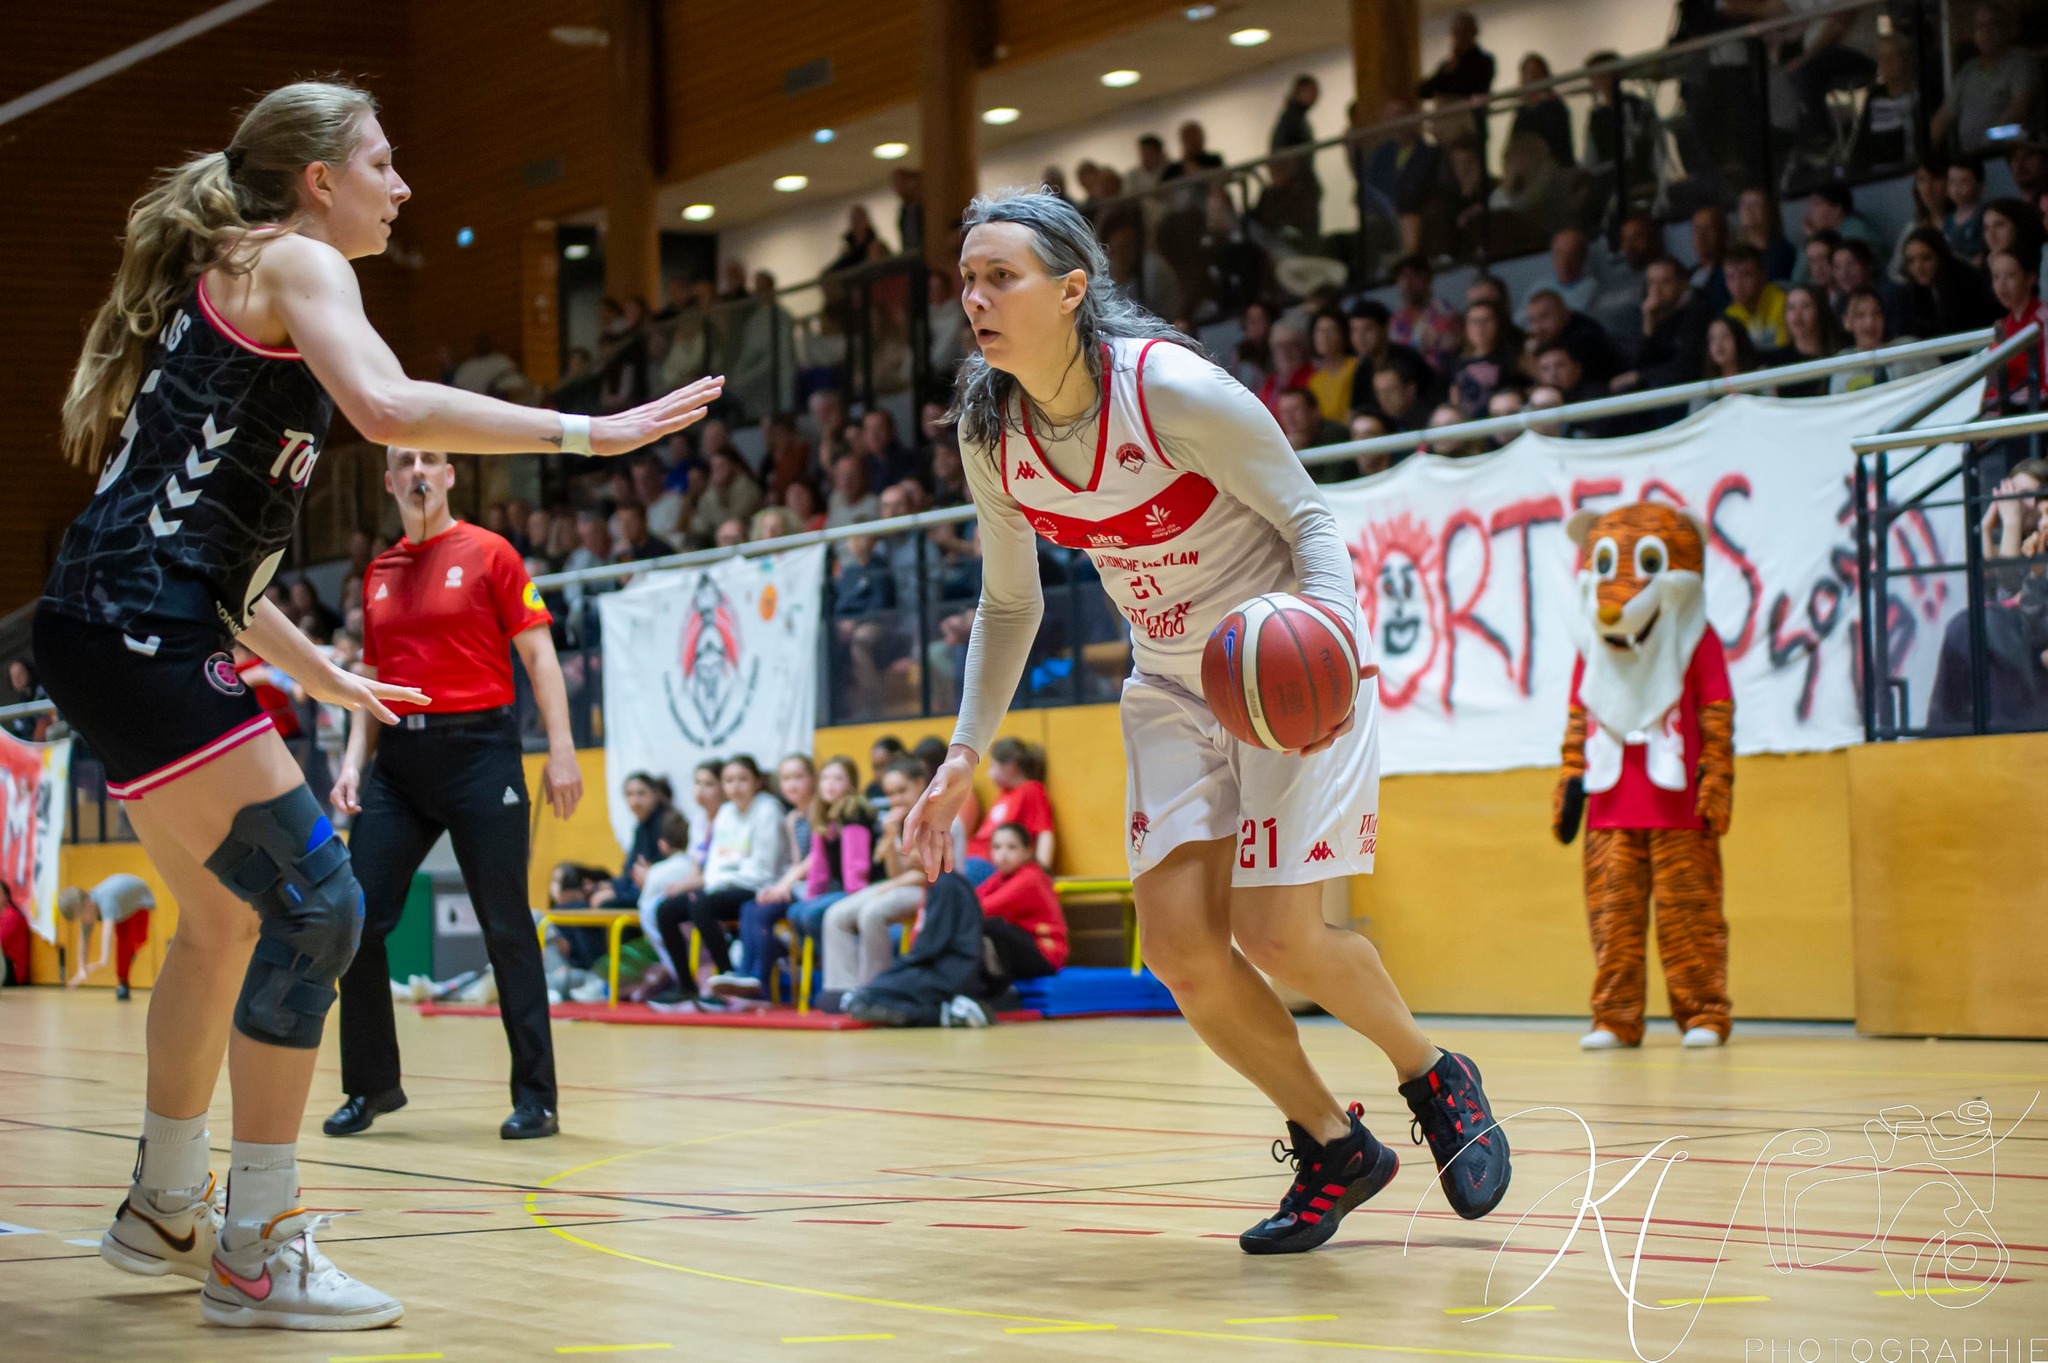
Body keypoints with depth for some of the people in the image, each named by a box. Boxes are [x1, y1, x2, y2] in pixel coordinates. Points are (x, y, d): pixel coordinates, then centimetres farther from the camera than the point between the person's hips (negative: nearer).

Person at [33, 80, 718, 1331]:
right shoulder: (291, 262, -3)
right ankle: (258, 1252, -10)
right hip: (142, 631, -10)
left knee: (227, 918, 20)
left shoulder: (229, 285, 24)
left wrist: (320, 674, 31)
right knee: (314, 903, -11)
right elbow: (390, 406, -24)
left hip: (124, 629, 10)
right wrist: (585, 432, -20)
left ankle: (165, 1211, 31)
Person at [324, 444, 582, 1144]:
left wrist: (561, 748, -10)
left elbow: (537, 652, -2)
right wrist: (352, 763, 7)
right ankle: (371, 1085, 14)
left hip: (478, 749, -5)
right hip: (398, 761, 5)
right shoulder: (378, 574, 15)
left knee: (507, 925, -4)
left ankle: (535, 1097, 1)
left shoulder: (488, 553, 1)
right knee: (358, 921, -1)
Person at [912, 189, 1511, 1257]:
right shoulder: (990, 432, -7)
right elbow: (1008, 607, 8)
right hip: (1173, 681, 6)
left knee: (1276, 936, -14)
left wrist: (1327, 620, -35)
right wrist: (965, 754, 1)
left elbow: (1307, 517, -16)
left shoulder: (1173, 389, -25)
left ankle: (1437, 1081, 15)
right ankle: (1335, 1150, 13)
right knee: (1179, 946, -7)